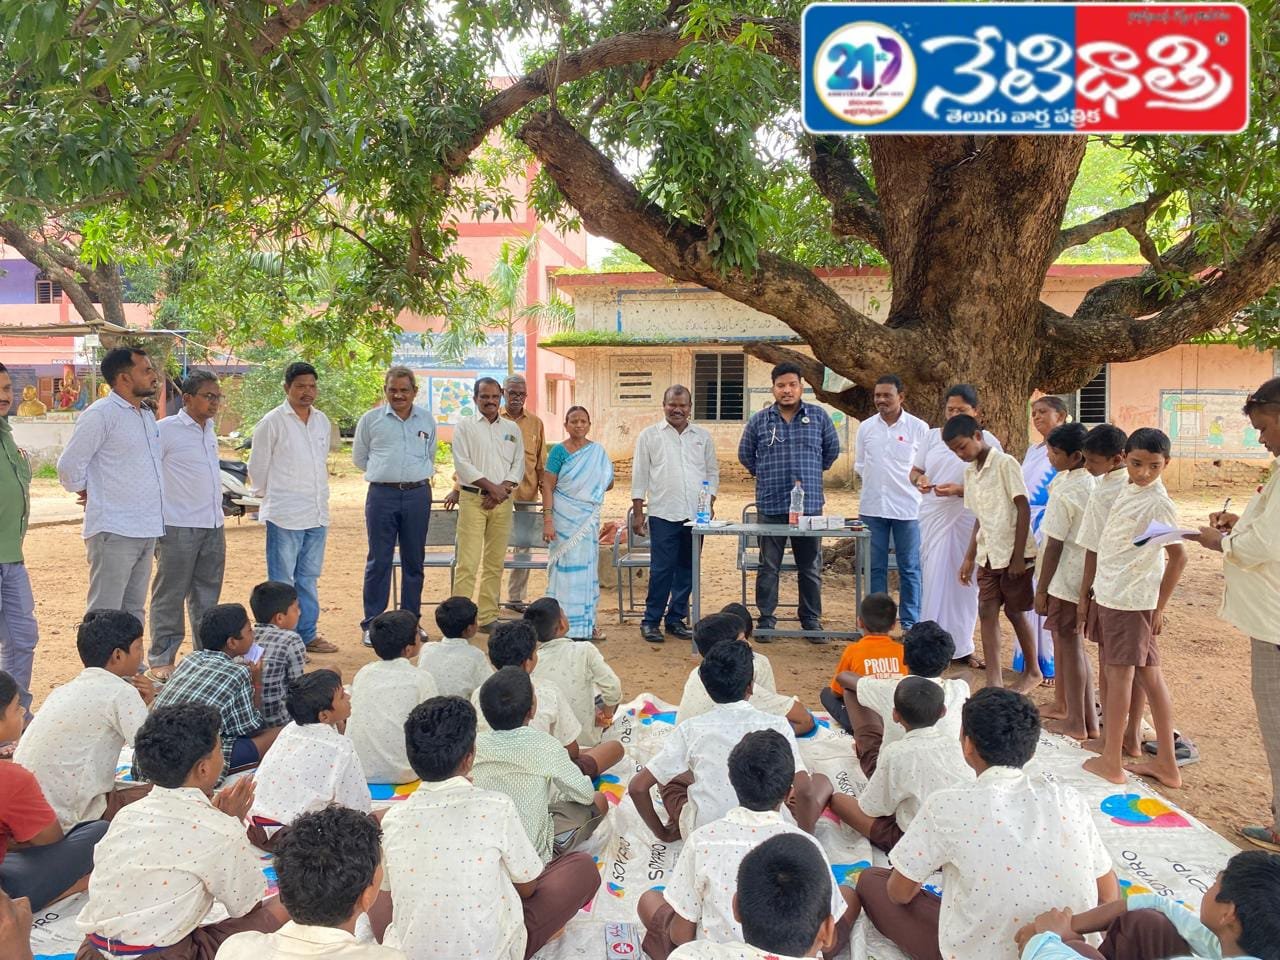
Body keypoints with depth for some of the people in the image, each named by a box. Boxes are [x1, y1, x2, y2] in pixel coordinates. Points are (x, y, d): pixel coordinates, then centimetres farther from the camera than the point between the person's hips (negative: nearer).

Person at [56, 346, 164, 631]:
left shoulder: (147, 415, 14)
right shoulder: (100, 414, -11)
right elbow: (69, 466, -11)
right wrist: (88, 495, 3)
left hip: (146, 530, 8)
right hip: (114, 532, -8)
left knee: (134, 613, 15)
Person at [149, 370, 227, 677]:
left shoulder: (209, 430, 14)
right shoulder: (166, 430, -8)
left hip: (213, 526, 7)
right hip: (178, 528, -7)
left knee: (207, 595, 13)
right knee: (170, 597, 1)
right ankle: (161, 658, 10)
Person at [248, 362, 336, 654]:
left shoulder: (322, 421, 10)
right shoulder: (273, 422, -8)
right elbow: (257, 466, -2)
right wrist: (269, 497, 8)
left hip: (317, 512, 6)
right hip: (285, 514, -6)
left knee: (309, 578, 14)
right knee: (282, 580, 0)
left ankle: (307, 635, 23)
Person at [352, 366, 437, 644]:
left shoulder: (427, 420, 10)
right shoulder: (370, 420, 3)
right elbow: (359, 457, 12)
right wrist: (385, 474, 10)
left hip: (418, 494, 2)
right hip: (382, 495, -2)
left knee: (414, 561, 8)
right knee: (378, 561, -1)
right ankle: (372, 624, 7)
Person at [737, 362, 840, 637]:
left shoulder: (819, 416, 4)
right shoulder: (759, 420, 4)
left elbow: (832, 449, 17)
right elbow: (745, 454, 16)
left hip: (809, 504, 1)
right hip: (771, 505, 0)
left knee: (810, 568, 8)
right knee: (768, 567, 5)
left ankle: (812, 621, 19)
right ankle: (766, 620, 15)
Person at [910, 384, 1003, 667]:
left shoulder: (987, 441, -2)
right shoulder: (932, 436, 7)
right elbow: (915, 470, 14)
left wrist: (960, 490, -21)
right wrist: (919, 480, -10)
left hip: (968, 519, -2)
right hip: (933, 517, 2)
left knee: (965, 580, 5)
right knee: (932, 577, 3)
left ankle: (962, 646, 17)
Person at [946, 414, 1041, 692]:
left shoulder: (1004, 463, -12)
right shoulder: (969, 472, 10)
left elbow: (1023, 509, -14)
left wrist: (1018, 556, -16)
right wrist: (969, 558, 13)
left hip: (1013, 553, -7)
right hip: (988, 554, 7)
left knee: (1014, 611, 6)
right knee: (987, 611, 1)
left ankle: (1033, 671, 27)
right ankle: (994, 682, 3)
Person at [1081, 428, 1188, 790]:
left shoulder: (1157, 503, -15)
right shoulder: (1129, 492, 9)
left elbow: (1178, 557, -14)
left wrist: (1159, 608, -10)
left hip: (1130, 599, -8)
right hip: (1113, 594, 8)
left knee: (1118, 674, 0)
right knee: (1150, 676, 11)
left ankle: (1111, 761, 10)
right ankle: (1166, 764, 20)